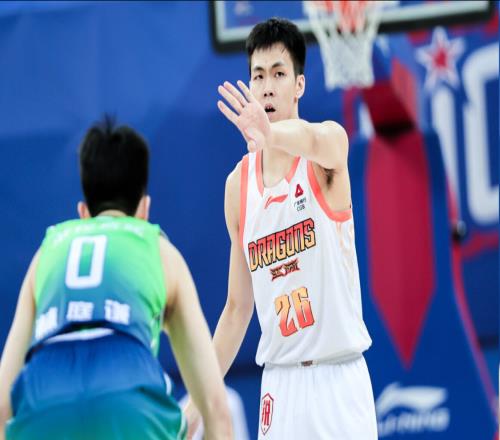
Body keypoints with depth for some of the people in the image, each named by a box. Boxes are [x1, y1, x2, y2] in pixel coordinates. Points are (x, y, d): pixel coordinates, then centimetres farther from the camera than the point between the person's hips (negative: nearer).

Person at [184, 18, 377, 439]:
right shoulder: (238, 184, 8)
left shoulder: (330, 140, -5)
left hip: (339, 382, -4)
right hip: (279, 384, 4)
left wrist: (271, 134, -56)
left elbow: (315, 141, -34)